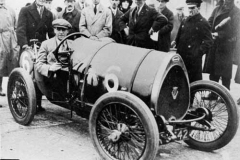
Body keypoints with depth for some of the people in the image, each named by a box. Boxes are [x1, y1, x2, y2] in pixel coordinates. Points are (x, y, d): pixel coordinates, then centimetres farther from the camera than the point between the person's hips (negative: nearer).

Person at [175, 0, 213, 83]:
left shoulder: (203, 23, -6)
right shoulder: (184, 22, 12)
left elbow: (209, 42, -11)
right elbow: (178, 37, 22)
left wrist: (199, 52, -18)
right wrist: (177, 48, 12)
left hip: (194, 58, -6)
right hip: (181, 56, 6)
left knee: (195, 80, 3)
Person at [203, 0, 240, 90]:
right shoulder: (217, 9, 12)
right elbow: (209, 23, 6)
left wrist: (218, 34, -13)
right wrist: (211, 34, -12)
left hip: (226, 46, -4)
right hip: (214, 45, 4)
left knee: (225, 74, -1)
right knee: (213, 73, 7)